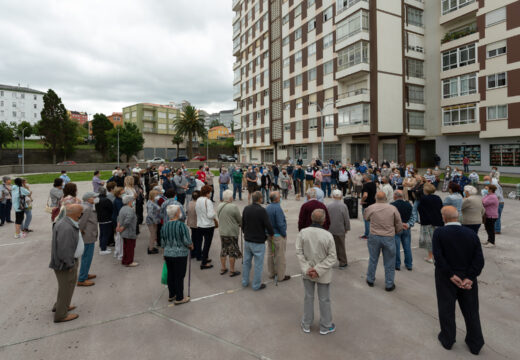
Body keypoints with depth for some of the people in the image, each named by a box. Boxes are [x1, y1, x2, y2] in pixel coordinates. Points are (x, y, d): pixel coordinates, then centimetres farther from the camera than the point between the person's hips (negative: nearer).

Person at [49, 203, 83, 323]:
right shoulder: (66, 228, -30)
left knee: (65, 286, 27)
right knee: (66, 288, 7)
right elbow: (64, 250, -29)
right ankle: (61, 315, 23)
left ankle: (59, 306, 46)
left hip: (69, 261, 10)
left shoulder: (64, 222, 3)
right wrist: (70, 265, -20)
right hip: (66, 263, -10)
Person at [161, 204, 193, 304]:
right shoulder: (181, 225, -18)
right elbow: (187, 241, -16)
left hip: (167, 254, 6)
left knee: (170, 275, 18)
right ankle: (179, 298, 14)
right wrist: (191, 247, 4)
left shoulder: (164, 226, 2)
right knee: (179, 276, 4)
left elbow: (163, 243, 10)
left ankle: (171, 295, 31)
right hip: (180, 255, -6)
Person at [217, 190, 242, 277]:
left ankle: (223, 269, 28)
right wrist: (241, 225, 12)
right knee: (232, 251, 6)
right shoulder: (234, 207, -19)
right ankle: (232, 271, 14)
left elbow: (219, 217, 10)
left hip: (222, 232, 6)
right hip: (232, 233, -6)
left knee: (223, 250, 17)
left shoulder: (219, 206, 2)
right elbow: (240, 220, -9)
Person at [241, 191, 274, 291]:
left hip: (247, 240, 6)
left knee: (246, 262, 18)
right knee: (258, 264, 6)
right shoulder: (261, 210, -20)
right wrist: (271, 234, 2)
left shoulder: (246, 209, 0)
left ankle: (245, 282, 30)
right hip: (258, 242, -6)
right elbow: (268, 225, -18)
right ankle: (256, 285, 16)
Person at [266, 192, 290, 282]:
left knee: (270, 254, 16)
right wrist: (284, 234, -10)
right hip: (278, 235, -8)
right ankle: (281, 276, 13)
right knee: (280, 256, 3)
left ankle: (271, 273, 29)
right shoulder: (277, 208, -23)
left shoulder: (267, 208, 2)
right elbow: (280, 224, -23)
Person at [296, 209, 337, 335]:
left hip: (307, 272, 2)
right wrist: (318, 270, -14)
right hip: (323, 275, -2)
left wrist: (306, 269, -9)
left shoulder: (303, 232, -15)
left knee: (308, 297, 20)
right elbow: (332, 257, -17)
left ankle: (306, 325, 36)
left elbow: (299, 252, -12)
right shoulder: (328, 235, -21)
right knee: (324, 300, 17)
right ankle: (325, 326, 35)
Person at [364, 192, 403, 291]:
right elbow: (399, 226, -2)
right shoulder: (393, 208, -8)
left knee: (373, 259, 18)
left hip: (374, 237, 1)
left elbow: (365, 217, 12)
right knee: (389, 263, 12)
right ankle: (389, 285, 21)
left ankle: (370, 280, 33)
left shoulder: (370, 208, -8)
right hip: (389, 238, -1)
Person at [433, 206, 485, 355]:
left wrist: (451, 275, -13)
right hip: (468, 278, 3)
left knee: (446, 309, 13)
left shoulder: (439, 233, -14)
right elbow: (479, 259, -9)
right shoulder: (472, 234, -5)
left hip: (446, 280, -3)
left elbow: (438, 256, -20)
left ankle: (447, 340, 28)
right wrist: (469, 278, -12)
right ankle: (475, 344, 31)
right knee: (471, 311, 18)